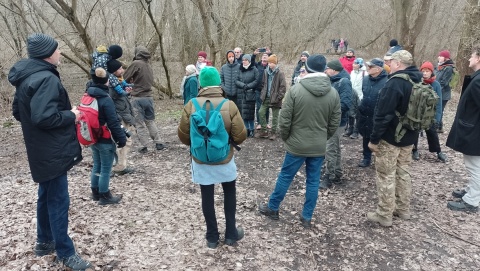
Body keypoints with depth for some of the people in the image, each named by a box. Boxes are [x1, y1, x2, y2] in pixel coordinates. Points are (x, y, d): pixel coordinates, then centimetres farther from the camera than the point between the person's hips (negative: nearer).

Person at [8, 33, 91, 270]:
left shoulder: (25, 77, 11)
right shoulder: (46, 79, -21)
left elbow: (18, 112, 18)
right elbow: (45, 117, -31)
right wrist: (71, 115, -14)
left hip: (42, 150, 10)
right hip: (52, 151, -10)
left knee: (47, 196, 21)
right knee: (58, 201, -1)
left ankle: (44, 242, 36)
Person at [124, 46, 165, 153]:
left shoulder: (136, 63, -10)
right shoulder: (149, 66, 9)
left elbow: (125, 78, -7)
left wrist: (131, 81, 13)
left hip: (138, 98, -6)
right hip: (149, 97, 6)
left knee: (140, 123, 2)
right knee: (151, 121, 16)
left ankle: (144, 146, 5)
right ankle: (158, 143, 16)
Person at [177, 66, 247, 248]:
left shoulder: (191, 105, -13)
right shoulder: (229, 106, -16)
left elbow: (183, 135, -5)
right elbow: (240, 136, -12)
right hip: (224, 159, 0)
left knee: (207, 197, 15)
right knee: (229, 193, 21)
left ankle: (212, 237, 28)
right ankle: (231, 234, 28)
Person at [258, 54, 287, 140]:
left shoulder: (280, 73, -11)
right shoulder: (266, 72, 6)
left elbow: (283, 87, -12)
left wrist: (279, 97, -15)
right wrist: (263, 94, 7)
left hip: (275, 99, -5)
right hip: (266, 98, 5)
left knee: (275, 116, 6)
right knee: (261, 112, 1)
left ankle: (273, 133, 18)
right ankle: (264, 131, 13)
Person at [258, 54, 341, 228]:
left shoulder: (296, 90, -14)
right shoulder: (333, 93, -3)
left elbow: (285, 120, -11)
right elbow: (334, 123, 3)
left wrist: (285, 138, 6)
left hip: (297, 145, -2)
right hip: (319, 147, 3)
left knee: (285, 177, 13)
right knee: (313, 181, 12)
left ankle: (272, 208, 29)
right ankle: (307, 217, 23)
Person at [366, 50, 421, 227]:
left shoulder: (395, 82, -21)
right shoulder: (418, 82, 8)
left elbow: (383, 114, -24)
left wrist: (374, 138, -17)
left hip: (390, 138, -9)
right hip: (408, 137, 9)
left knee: (386, 176, 1)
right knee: (403, 173, 18)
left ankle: (384, 215, 10)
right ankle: (403, 209, 30)